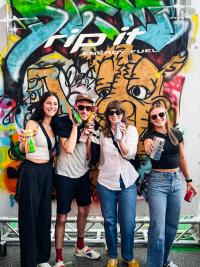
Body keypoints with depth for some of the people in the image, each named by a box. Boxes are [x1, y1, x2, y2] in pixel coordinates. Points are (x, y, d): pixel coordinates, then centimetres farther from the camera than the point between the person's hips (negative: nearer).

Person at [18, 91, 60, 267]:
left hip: (47, 171, 7)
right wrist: (23, 141, -39)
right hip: (31, 171, -6)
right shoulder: (33, 123, -10)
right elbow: (22, 149, -18)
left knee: (45, 215, 14)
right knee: (29, 216, 2)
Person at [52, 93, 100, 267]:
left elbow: (88, 155, 1)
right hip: (65, 176, -6)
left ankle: (80, 247, 41)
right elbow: (69, 149, -24)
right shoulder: (63, 122, -14)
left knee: (84, 210, 18)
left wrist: (90, 136, -13)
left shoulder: (90, 125, 1)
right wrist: (75, 125, -21)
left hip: (82, 174, 6)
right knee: (62, 217, 0)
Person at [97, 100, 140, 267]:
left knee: (128, 223, 3)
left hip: (127, 183, -2)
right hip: (106, 183, 2)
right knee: (110, 221, 11)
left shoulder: (131, 130, -1)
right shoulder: (102, 133, 7)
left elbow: (130, 155, -13)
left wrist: (121, 138, -25)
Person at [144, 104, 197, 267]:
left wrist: (188, 180, 16)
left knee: (172, 225, 16)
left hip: (176, 181, 5)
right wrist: (150, 149, -56)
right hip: (158, 182, -5)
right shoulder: (150, 136, -9)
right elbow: (150, 151, -32)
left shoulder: (176, 134, 5)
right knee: (158, 228, -6)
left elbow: (181, 158, 14)